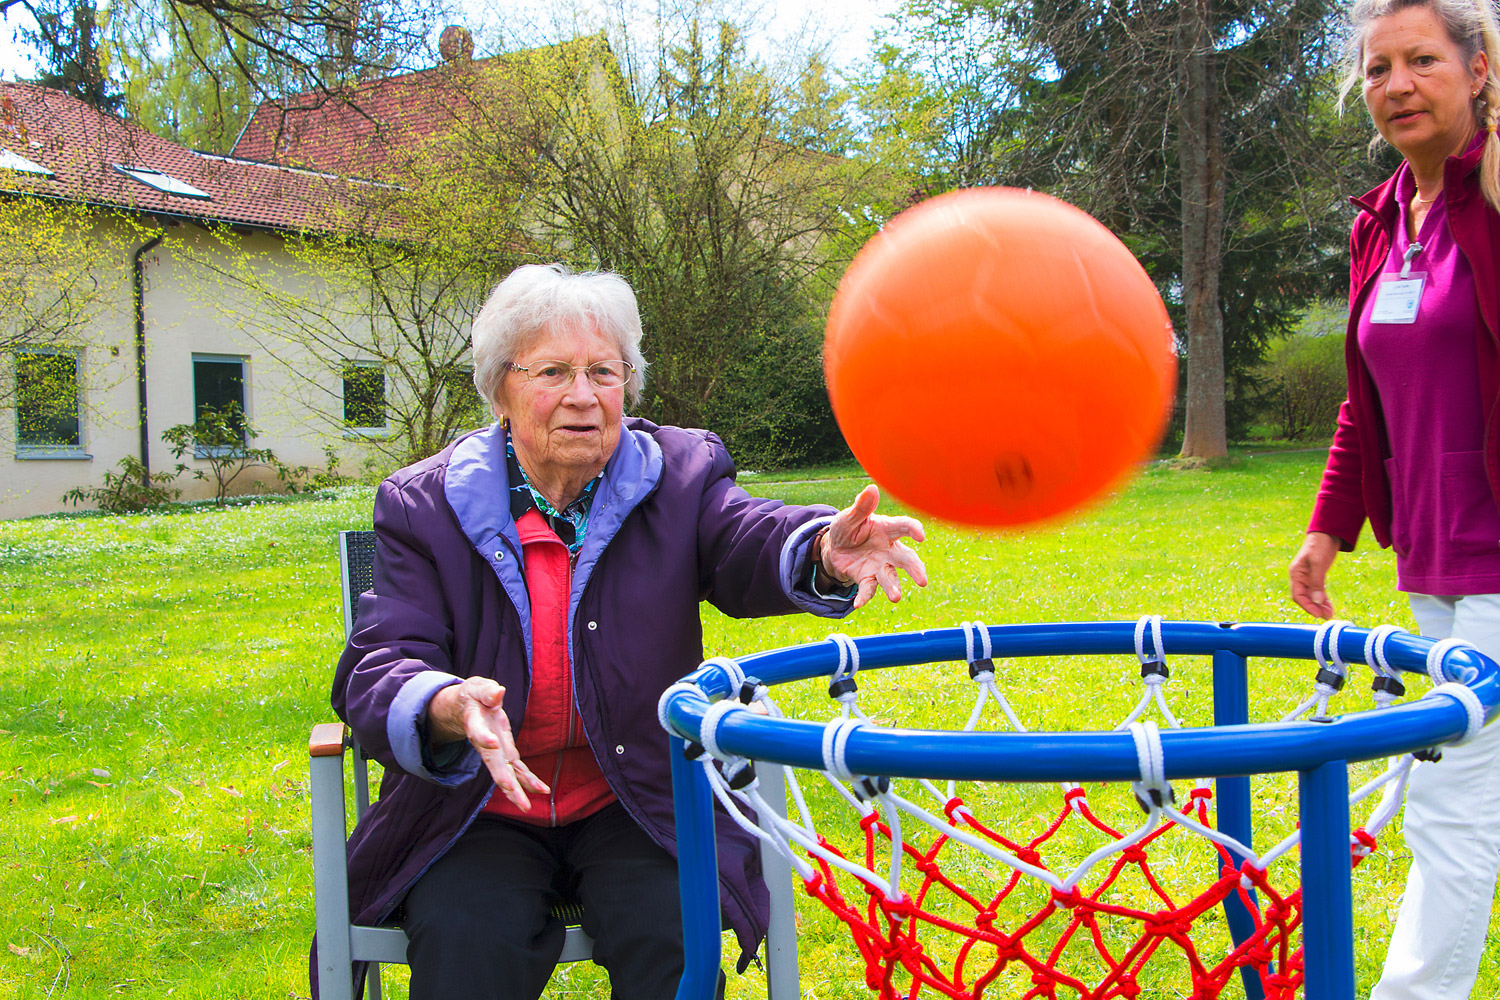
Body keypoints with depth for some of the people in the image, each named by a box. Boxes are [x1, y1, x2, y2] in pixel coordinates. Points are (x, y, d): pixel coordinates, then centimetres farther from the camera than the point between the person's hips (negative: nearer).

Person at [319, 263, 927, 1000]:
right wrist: (449, 709, -36)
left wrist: (824, 553, -45)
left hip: (640, 806, 1)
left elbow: (746, 540, -19)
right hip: (480, 813, 0)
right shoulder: (424, 505, -2)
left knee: (674, 935, -25)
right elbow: (380, 669, -11)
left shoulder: (680, 474, 2)